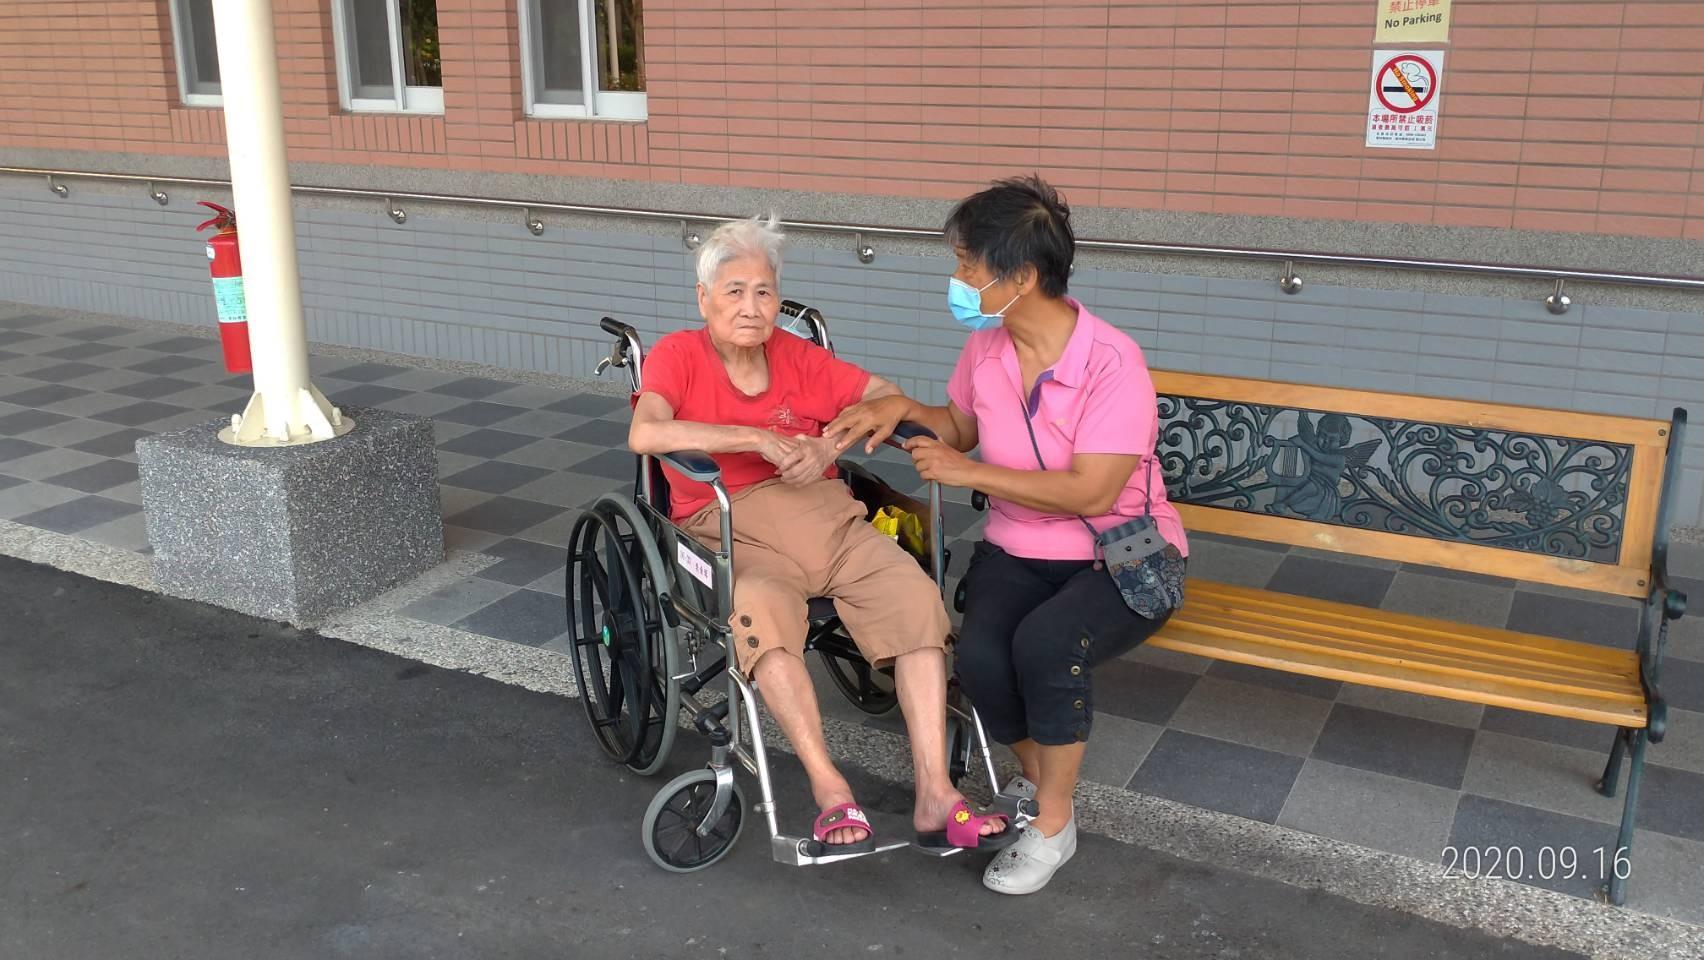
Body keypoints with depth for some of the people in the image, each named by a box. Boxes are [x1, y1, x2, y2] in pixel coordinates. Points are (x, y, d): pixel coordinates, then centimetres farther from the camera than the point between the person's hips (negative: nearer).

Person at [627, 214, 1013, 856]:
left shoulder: (798, 357, 14)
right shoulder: (676, 357, 2)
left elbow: (886, 396, 14)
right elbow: (644, 434, -18)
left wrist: (832, 443, -6)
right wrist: (757, 437, -21)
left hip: (824, 514, 4)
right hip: (734, 529, -4)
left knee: (917, 596, -22)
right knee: (761, 614, -38)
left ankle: (935, 794, -24)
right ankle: (830, 791, -31)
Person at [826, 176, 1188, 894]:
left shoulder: (1111, 362, -21)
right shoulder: (986, 346, -1)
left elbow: (1091, 492, -26)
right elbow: (965, 427, 19)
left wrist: (966, 472, -21)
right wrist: (905, 409, -2)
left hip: (1122, 558, -5)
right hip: (1018, 551, 5)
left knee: (1044, 643, -34)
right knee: (979, 654, -26)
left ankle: (1052, 826, -9)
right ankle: (1036, 779, 6)